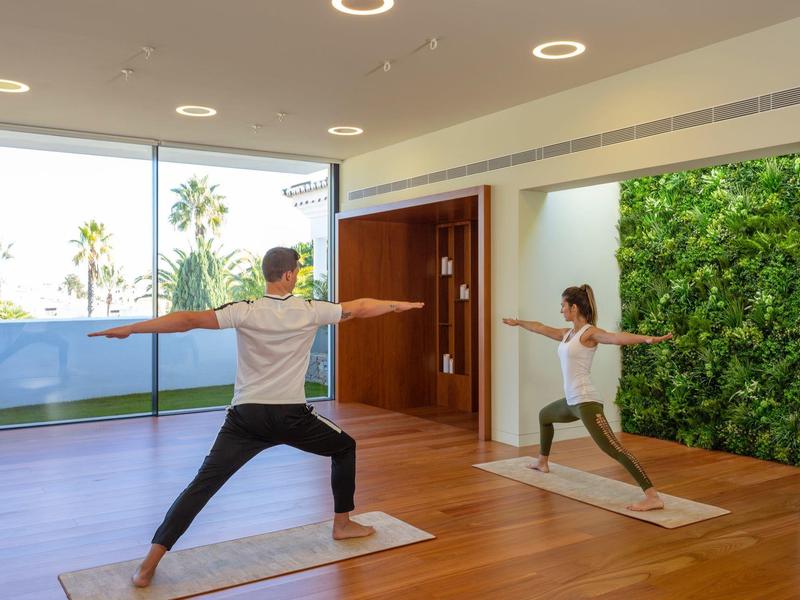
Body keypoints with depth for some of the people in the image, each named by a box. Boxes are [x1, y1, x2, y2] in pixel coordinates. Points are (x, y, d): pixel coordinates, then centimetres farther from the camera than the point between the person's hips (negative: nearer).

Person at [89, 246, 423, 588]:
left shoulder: (244, 312, -6)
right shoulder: (310, 311, -4)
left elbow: (190, 320, -12)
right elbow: (360, 309, 8)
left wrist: (128, 329, -8)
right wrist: (399, 305, 25)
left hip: (246, 418, 1)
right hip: (292, 417, 0)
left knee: (203, 485, 4)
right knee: (345, 448, 25)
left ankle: (150, 564, 0)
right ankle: (343, 524, 33)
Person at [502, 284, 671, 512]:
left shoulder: (590, 333, -12)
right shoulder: (567, 334, 13)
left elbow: (617, 337, -30)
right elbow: (540, 328, 30)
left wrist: (647, 338, -48)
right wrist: (518, 322, 45)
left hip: (586, 401, -10)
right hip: (572, 401, 10)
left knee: (614, 449, -19)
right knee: (544, 415, 34)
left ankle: (653, 497, -23)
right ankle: (542, 462, 55)